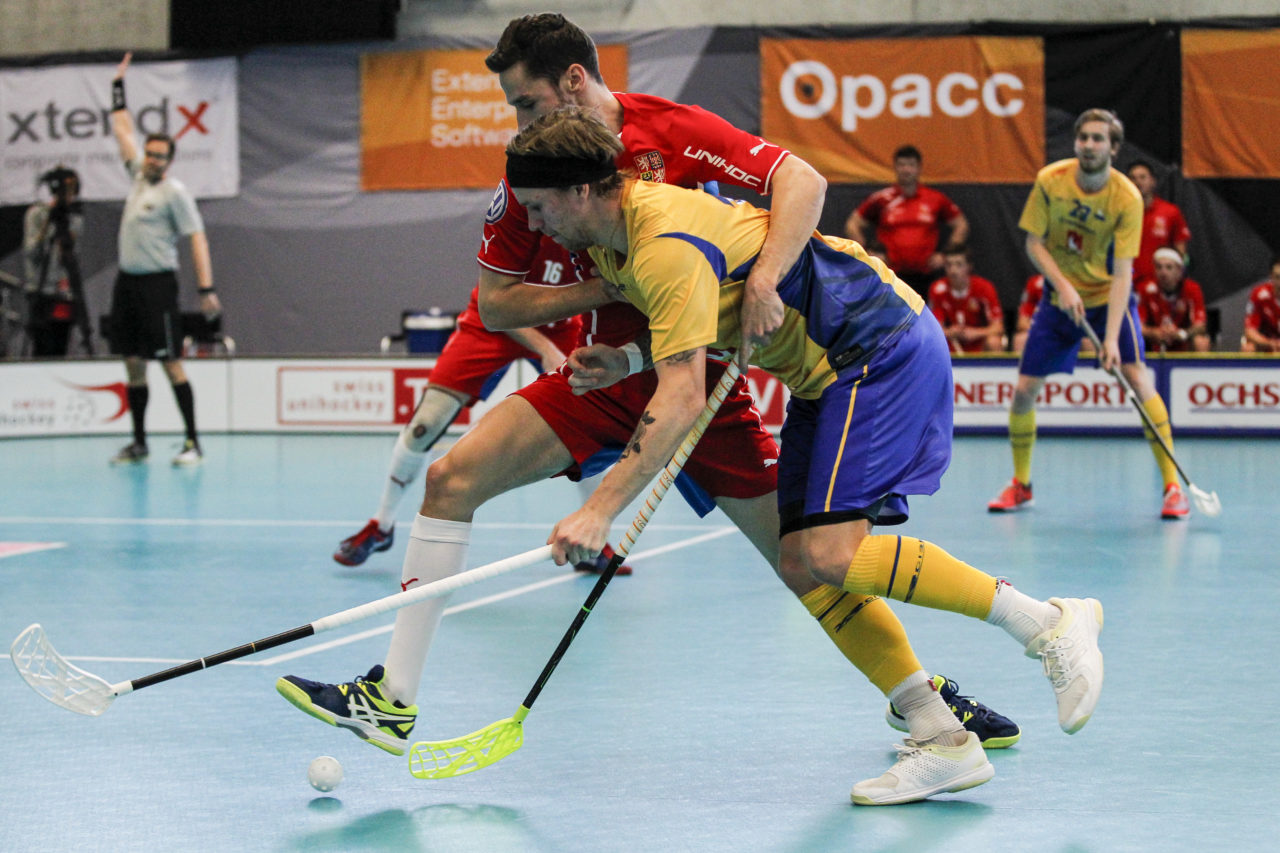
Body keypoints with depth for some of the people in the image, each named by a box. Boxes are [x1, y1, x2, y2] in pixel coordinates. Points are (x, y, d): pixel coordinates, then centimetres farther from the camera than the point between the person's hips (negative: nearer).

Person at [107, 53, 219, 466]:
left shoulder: (174, 191, -7)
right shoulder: (139, 175, 12)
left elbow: (197, 239, -11)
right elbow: (122, 128, 23)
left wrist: (206, 289, -19)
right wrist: (118, 85, 24)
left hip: (157, 282, -7)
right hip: (127, 280, 7)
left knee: (170, 362, -9)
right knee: (133, 363, 8)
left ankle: (193, 442, -7)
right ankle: (139, 443, 13)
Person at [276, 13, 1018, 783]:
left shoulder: (675, 133, -15)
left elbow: (803, 181, -22)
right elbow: (496, 304, 1)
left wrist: (762, 281, -38)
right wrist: (606, 290, -15)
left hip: (699, 379, -4)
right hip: (606, 377, 4)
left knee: (804, 560, -6)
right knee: (452, 476, -13)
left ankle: (921, 696, 18)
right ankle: (393, 699, -9)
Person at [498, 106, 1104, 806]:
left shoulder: (668, 244, -24)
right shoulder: (610, 243, 8)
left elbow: (682, 400, -30)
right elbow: (698, 329, 21)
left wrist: (601, 510, -32)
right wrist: (627, 362, 1)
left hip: (884, 350, -10)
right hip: (825, 372, 10)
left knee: (831, 554, -21)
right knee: (802, 555, 0)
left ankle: (1051, 623, -12)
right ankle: (943, 744, 0)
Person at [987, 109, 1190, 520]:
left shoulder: (1127, 198, -20)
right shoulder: (1050, 181, -13)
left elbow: (1122, 272, -23)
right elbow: (1034, 243, -4)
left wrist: (1111, 337, -31)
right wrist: (1063, 286, -20)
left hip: (1108, 296, -3)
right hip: (1060, 297, 3)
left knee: (1138, 378, -20)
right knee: (1023, 390, -2)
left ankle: (1172, 486, -14)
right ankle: (1020, 484, 20)